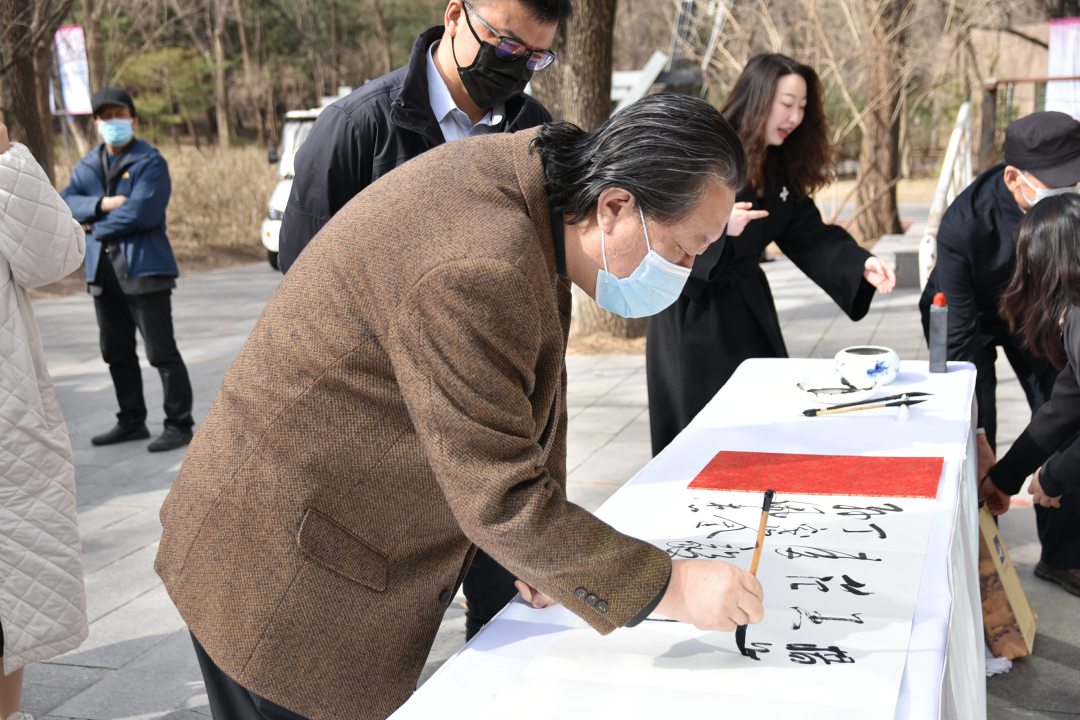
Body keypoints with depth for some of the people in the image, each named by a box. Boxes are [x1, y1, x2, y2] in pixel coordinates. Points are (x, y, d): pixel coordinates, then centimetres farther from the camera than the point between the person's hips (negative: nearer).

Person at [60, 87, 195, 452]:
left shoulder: (150, 162, -8)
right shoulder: (88, 165, 15)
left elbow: (140, 213, -19)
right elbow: (65, 201, 4)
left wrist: (95, 226, -8)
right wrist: (102, 204, -14)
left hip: (144, 268, -8)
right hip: (103, 271, 8)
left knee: (161, 353, -4)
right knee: (117, 353, 15)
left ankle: (179, 425, 3)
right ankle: (132, 421, 27)